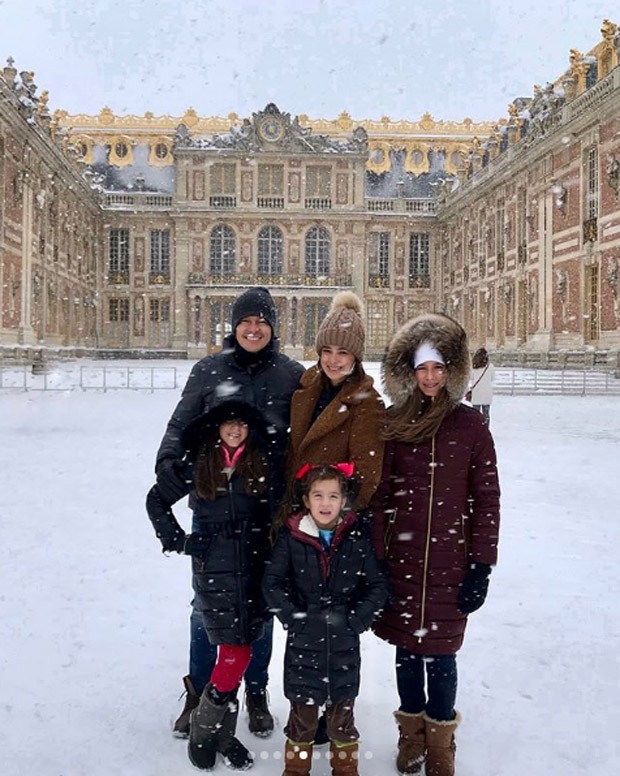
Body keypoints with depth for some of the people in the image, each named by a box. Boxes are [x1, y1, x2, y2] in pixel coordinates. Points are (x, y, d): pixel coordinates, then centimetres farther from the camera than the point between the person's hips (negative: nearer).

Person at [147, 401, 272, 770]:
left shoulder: (262, 465, 4)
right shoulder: (197, 465, 0)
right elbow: (157, 499, 12)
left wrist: (276, 552, -3)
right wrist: (175, 539, 5)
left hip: (255, 570, 2)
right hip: (214, 570, -2)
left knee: (236, 653, 7)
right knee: (237, 652, -6)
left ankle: (223, 732, 24)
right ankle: (203, 731, 14)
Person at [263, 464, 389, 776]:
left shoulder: (358, 539, -5)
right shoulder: (290, 537, -7)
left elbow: (378, 585, -1)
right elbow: (271, 583, -4)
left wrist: (354, 620, -9)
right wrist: (294, 618, -11)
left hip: (344, 644, 1)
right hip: (303, 643, -1)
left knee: (342, 708, 16)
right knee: (302, 708, 12)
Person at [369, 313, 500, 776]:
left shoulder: (471, 426, -3)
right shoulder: (394, 423, 2)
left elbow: (487, 500, -2)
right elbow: (380, 496, 2)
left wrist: (481, 567, -5)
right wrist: (374, 561, 0)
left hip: (450, 564, -2)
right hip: (401, 559, 2)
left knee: (440, 654, 6)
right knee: (406, 650, 14)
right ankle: (411, 736, 36)